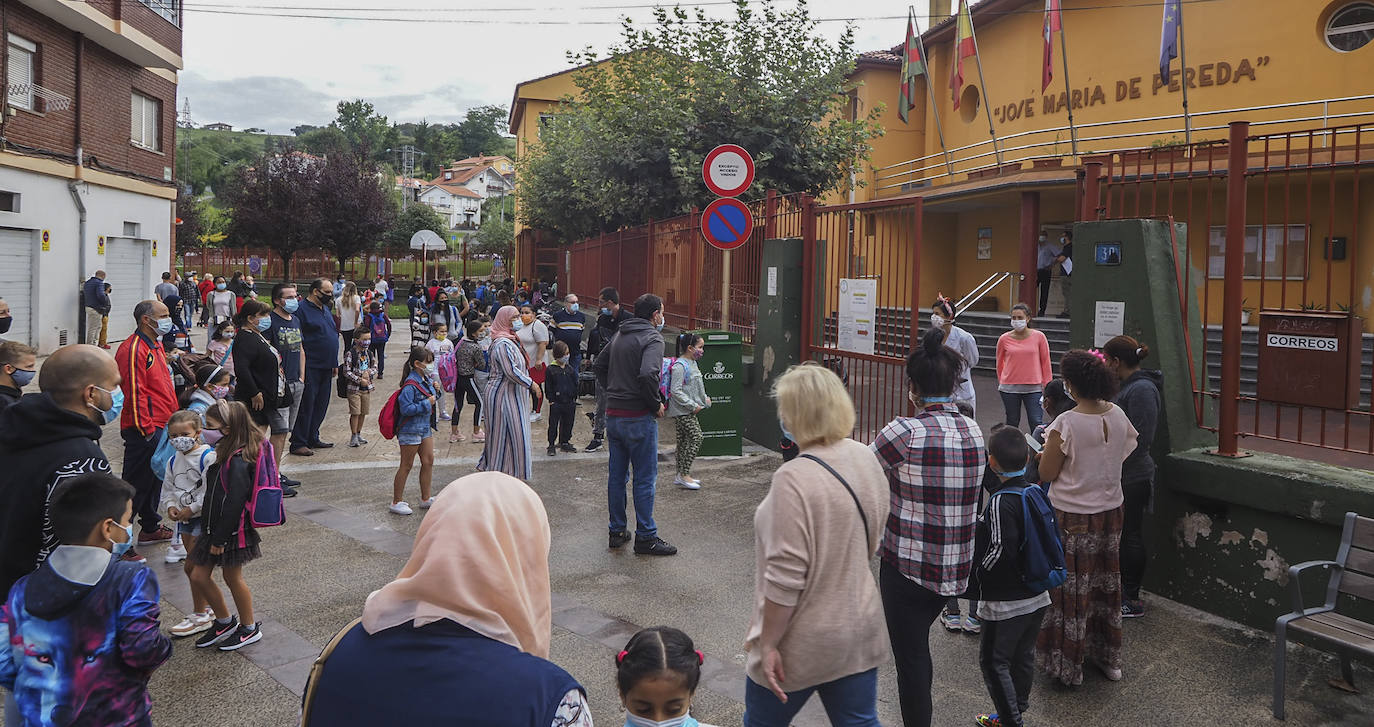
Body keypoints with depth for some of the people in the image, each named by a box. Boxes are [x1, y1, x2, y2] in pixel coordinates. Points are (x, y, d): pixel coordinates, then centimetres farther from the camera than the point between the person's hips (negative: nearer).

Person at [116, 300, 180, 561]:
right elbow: (134, 392, -21)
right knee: (136, 484, -5)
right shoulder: (134, 349, -17)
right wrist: (146, 428, -21)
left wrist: (173, 414, 22)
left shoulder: (155, 346, 16)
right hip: (144, 431, -10)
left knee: (156, 479, 21)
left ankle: (151, 528, 35)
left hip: (161, 427, 10)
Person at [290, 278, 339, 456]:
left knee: (321, 405, 14)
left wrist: (334, 364, 21)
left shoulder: (325, 310, 17)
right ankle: (298, 443, 3)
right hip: (311, 367, -9)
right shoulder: (302, 310, -11)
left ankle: (313, 438, 25)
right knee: (306, 406, -4)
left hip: (326, 368, 9)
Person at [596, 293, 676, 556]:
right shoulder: (652, 338, -14)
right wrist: (656, 405, -15)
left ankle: (617, 531, 23)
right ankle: (645, 537, 6)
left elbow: (600, 365, 20)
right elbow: (647, 375, -28)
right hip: (638, 417, -8)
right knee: (645, 477, 1)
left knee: (617, 475, 14)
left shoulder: (619, 335, 12)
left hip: (613, 414, 8)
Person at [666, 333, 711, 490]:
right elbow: (676, 391, -21)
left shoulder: (692, 364, 14)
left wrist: (704, 398, 12)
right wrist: (693, 405, -20)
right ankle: (684, 475, -8)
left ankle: (681, 475, 20)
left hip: (689, 411, 10)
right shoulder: (679, 366, -17)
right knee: (696, 437, -12)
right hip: (682, 411, -10)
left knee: (684, 440, 13)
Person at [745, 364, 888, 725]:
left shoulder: (795, 479, -26)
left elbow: (785, 576, -25)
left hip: (804, 646, -6)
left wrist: (768, 644, -15)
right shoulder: (866, 459, -2)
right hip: (860, 630, 7)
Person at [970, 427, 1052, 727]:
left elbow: (1000, 552, -24)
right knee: (1024, 656, 20)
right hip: (1037, 595, 8)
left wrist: (975, 577, -10)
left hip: (1006, 601, -8)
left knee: (993, 661, 4)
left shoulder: (999, 502, -22)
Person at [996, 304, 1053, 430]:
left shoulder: (1039, 337, -2)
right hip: (1009, 388, 1)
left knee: (1036, 423, -5)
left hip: (1033, 388, -1)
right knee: (1012, 423, 11)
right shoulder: (1004, 339, 0)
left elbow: (1045, 362, 4)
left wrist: (1047, 386, 3)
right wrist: (1001, 383, 20)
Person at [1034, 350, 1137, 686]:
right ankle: (1109, 657, 34)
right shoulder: (1117, 415, -4)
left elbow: (1046, 474, -16)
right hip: (1111, 510, 6)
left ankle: (1068, 666, 17)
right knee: (1106, 583, 20)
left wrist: (1049, 443, 1)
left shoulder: (1066, 425, -23)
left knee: (1071, 589, 6)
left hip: (1073, 518, -6)